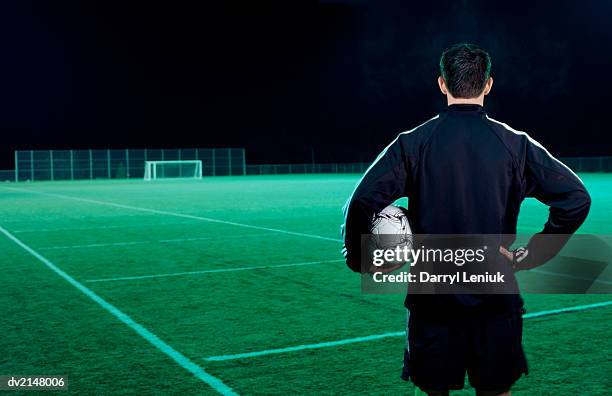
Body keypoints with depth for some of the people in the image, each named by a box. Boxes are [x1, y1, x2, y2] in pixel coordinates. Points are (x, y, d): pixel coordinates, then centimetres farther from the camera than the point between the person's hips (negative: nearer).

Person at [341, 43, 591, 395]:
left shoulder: (412, 144, -5)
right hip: (496, 300, 1)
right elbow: (576, 198, -6)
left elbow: (362, 203, -14)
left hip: (431, 301, 0)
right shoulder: (515, 144, -3)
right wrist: (534, 254, 0)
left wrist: (360, 260, 0)